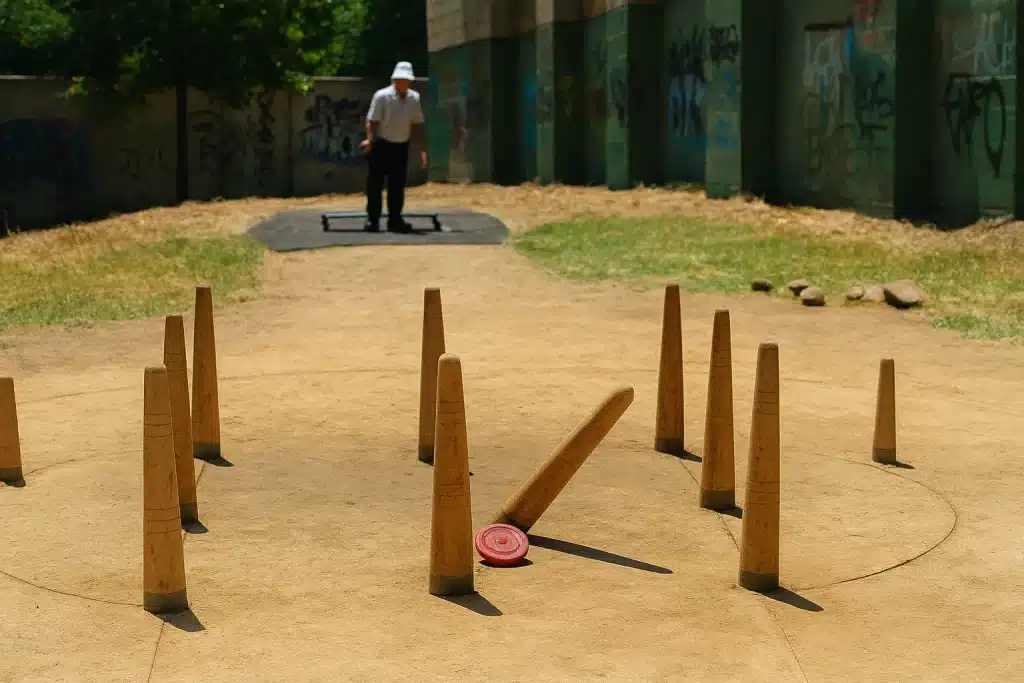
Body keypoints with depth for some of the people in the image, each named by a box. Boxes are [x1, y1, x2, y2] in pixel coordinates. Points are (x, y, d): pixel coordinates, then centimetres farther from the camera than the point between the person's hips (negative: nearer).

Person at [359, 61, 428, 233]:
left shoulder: (414, 98, 3)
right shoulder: (382, 96, -11)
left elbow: (416, 125, 8)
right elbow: (372, 121, -14)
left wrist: (421, 149, 5)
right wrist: (370, 140, -30)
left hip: (401, 146, 4)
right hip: (381, 145, -4)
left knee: (398, 185, 7)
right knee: (375, 183, -2)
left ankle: (395, 219, 15)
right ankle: (372, 219, 6)